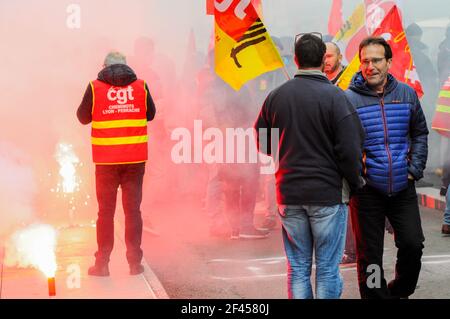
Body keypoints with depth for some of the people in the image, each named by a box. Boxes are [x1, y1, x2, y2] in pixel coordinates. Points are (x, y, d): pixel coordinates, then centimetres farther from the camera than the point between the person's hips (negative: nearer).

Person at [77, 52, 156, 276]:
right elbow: (150, 114, 13)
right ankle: (134, 262, 9)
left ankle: (102, 263, 7)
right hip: (135, 158, 1)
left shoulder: (94, 88, -5)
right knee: (133, 209, 8)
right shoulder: (141, 87, 0)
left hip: (106, 159, -1)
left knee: (105, 211, 7)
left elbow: (83, 117, 5)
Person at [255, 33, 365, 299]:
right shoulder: (335, 96, -12)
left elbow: (263, 144, 11)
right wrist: (355, 184, 1)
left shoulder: (276, 96, 2)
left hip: (288, 194, 4)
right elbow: (350, 149, -14)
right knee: (327, 268, 4)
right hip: (328, 193, -4)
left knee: (298, 267, 12)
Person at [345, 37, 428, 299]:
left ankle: (400, 291, 26)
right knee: (370, 256, 4)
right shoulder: (348, 99, -7)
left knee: (413, 245, 1)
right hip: (367, 190, -3)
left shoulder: (406, 94, 4)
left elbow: (420, 134, 14)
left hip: (403, 188, 3)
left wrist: (415, 169, 4)